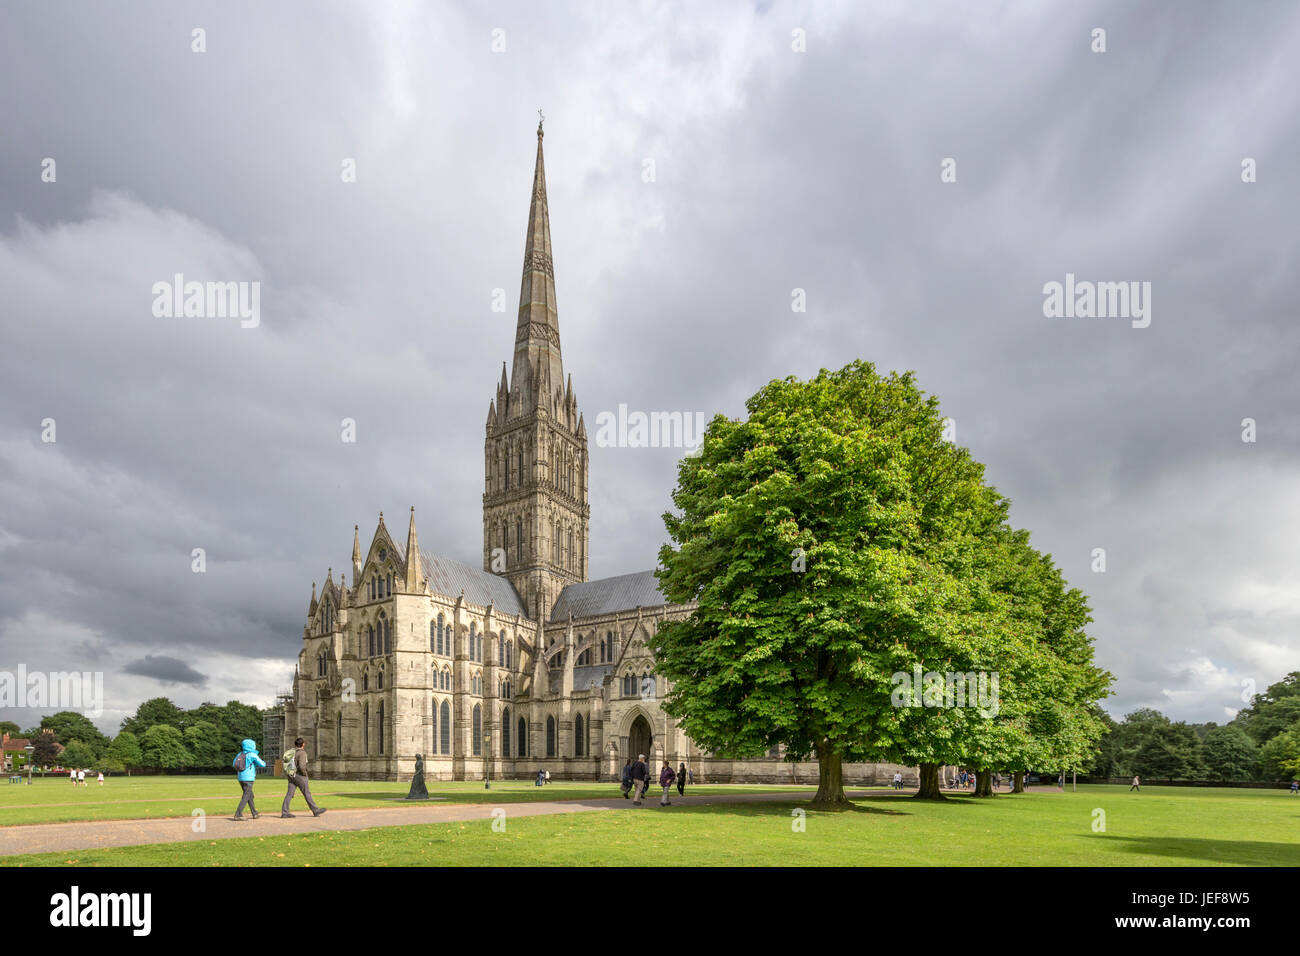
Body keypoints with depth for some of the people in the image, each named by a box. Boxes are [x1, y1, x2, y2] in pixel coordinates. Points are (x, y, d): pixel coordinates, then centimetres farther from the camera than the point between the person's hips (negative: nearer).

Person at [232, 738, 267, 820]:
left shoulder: (240, 754, 8)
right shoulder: (252, 755, -10)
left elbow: (233, 764, 20)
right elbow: (262, 765, -7)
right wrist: (263, 762, 14)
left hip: (240, 777, 8)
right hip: (248, 778, -8)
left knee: (250, 795, 16)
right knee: (246, 796, -5)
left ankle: (255, 813, 24)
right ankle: (238, 815, -13)